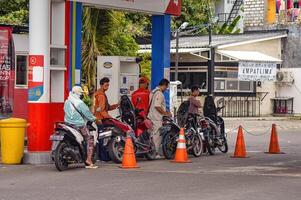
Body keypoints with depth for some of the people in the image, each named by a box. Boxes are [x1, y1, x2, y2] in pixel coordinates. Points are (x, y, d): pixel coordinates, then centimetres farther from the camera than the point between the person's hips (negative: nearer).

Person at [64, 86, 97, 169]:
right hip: (79, 125, -9)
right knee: (90, 139, -2)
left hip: (68, 124, 9)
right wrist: (93, 118, 3)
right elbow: (86, 112, -14)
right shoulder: (79, 103, -16)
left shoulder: (66, 102, 11)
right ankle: (88, 161, -10)